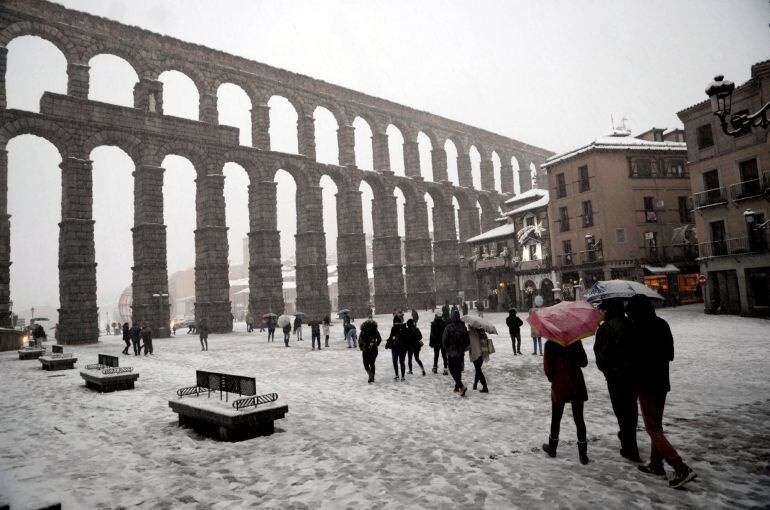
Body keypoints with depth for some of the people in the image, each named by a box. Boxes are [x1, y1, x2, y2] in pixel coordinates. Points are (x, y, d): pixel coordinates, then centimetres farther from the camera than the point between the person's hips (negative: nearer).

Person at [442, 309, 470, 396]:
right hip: (460, 353, 5)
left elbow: (444, 340, -11)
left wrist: (446, 349, 6)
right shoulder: (463, 327, 1)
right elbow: (467, 341, 7)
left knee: (453, 370, -2)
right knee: (458, 369, 17)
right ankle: (457, 387, 22)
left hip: (451, 353, -5)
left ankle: (461, 386, -17)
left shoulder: (448, 327, -13)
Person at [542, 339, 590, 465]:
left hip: (559, 386, -2)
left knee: (556, 419, 13)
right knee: (579, 419, 8)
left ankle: (552, 447, 26)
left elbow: (547, 367, -10)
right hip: (577, 385, 2)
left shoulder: (550, 344, -11)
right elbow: (584, 362, 2)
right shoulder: (576, 342, -4)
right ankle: (583, 454, 9)